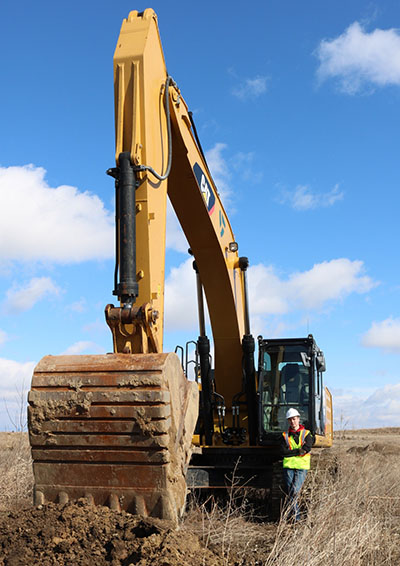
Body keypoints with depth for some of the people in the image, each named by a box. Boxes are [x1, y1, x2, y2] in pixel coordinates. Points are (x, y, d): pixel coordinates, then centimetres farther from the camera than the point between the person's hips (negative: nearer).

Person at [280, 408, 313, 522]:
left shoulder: (306, 434, 7)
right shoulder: (285, 436, 11)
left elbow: (307, 448, -11)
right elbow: (283, 452, -3)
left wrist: (291, 452, -7)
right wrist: (298, 451, -9)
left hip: (302, 467, -2)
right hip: (288, 466, 2)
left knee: (295, 490, -15)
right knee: (290, 493, 0)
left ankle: (292, 512, -1)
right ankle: (296, 517, 8)